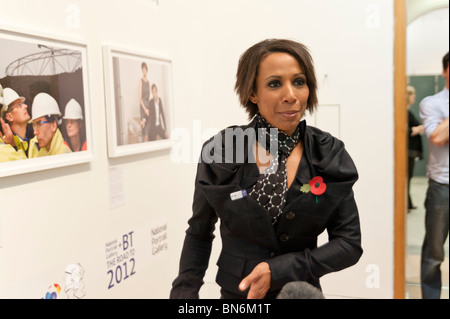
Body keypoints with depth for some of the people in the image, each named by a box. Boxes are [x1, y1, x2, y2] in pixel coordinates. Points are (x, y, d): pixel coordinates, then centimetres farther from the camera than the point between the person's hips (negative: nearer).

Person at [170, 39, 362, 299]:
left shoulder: (330, 155, -10)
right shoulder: (219, 151, -13)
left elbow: (350, 243, -10)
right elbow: (199, 233, -1)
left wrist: (278, 271, -20)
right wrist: (184, 293, -12)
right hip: (235, 291, 0)